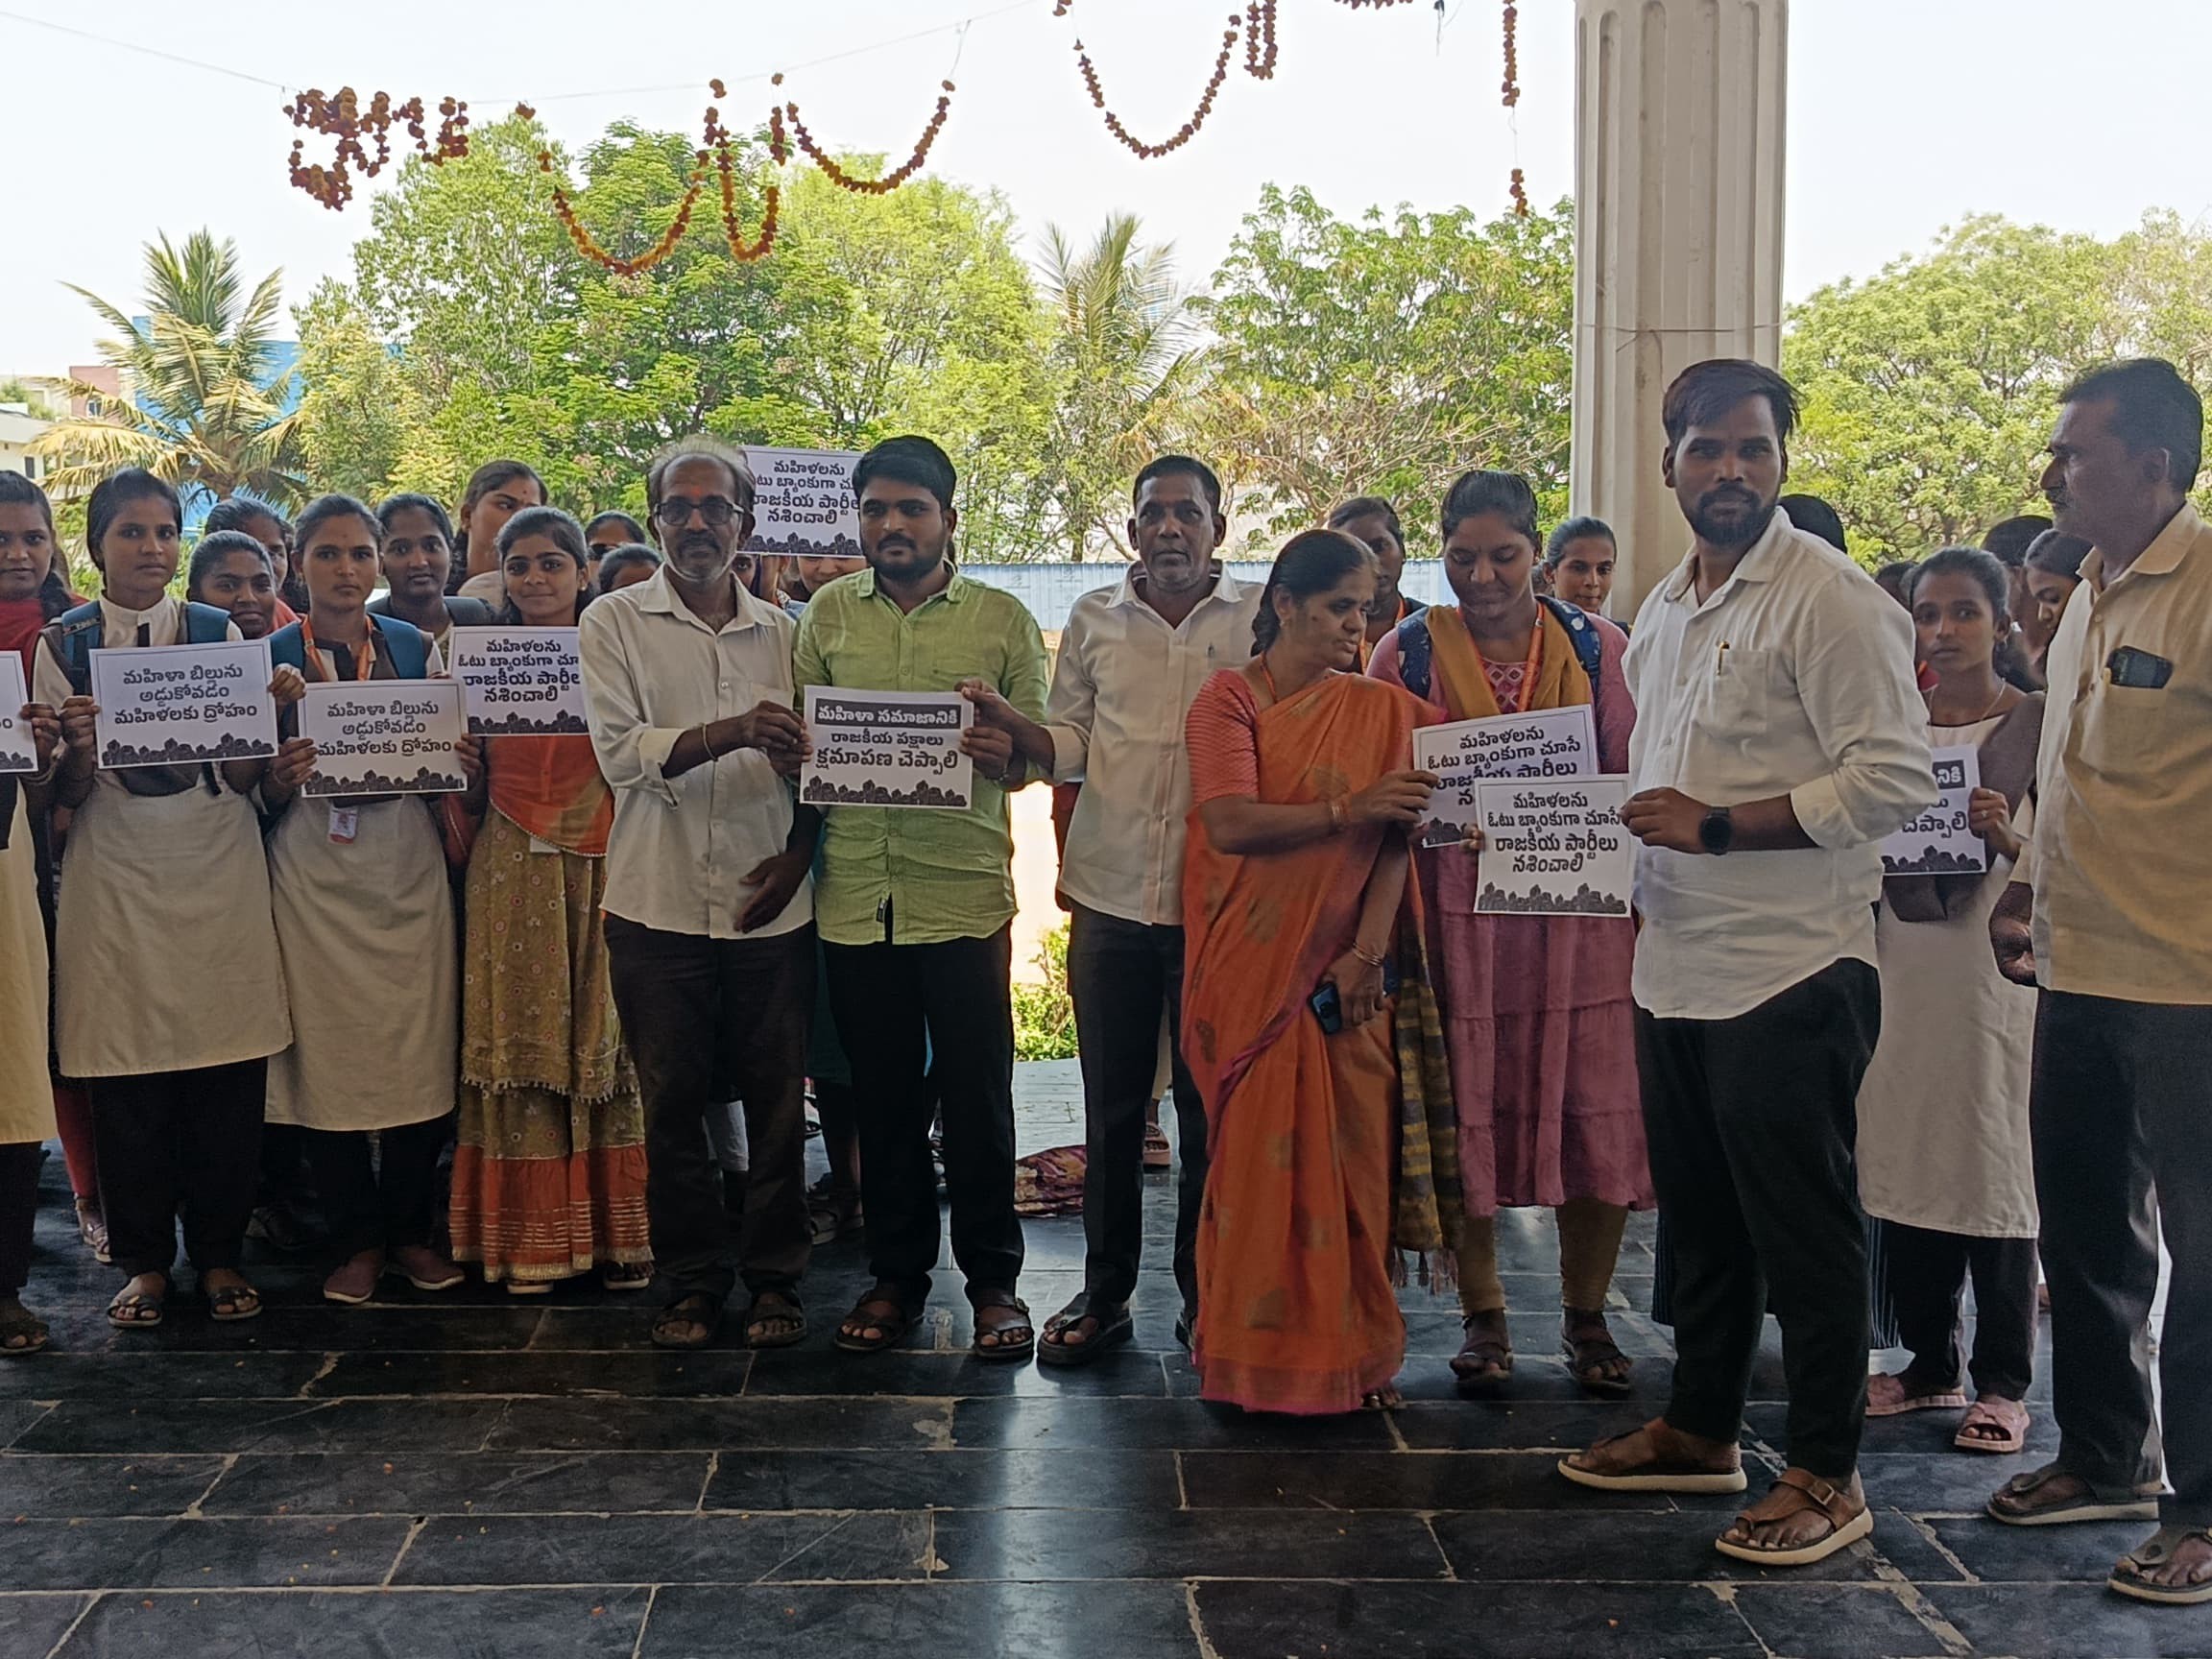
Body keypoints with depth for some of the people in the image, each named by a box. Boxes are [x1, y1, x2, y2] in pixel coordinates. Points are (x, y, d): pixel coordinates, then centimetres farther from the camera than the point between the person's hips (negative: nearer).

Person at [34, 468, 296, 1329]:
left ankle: (219, 1253, 14)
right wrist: (78, 751, -19)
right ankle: (143, 1261, 16)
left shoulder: (220, 634, 7)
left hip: (219, 878, 1)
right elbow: (64, 794, 2)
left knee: (229, 1075, 0)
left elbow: (245, 776, 6)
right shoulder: (63, 645, 4)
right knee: (127, 1079, 2)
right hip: (115, 882, -1)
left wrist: (270, 709, -13)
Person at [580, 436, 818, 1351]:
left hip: (769, 907, 2)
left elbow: (813, 760, 13)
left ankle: (775, 1278, 18)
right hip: (660, 906, -1)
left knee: (777, 1104, 5)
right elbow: (621, 753, -11)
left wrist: (798, 853, -3)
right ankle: (690, 1280, 20)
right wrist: (731, 732, -25)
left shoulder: (782, 631, 10)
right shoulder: (614, 623, 2)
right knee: (673, 1104, 6)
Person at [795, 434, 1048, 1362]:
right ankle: (897, 1274, 23)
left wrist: (1002, 755, -20)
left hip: (965, 892, -2)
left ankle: (993, 1278, 15)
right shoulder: (828, 615, 9)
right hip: (856, 894, 2)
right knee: (883, 1097, 10)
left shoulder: (1002, 618, 3)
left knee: (977, 1095, 1)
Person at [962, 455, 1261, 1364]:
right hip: (1110, 897, 2)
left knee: (1210, 1109, 6)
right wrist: (1007, 724, -9)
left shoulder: (1260, 618, 1)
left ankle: (1205, 1296, 19)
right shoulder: (1093, 620, 8)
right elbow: (1068, 744, 10)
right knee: (1112, 1107, 10)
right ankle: (1104, 1292, 22)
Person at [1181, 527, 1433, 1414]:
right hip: (1249, 967, -2)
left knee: (1352, 1154, 1)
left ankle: (1352, 1348, 13)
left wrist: (1368, 951, -10)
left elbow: (1396, 840, 1)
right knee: (1256, 1153, 0)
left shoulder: (1381, 710, 9)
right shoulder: (1228, 698, 1)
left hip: (1347, 970, 2)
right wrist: (1347, 810, -18)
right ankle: (1254, 1349, 12)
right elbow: (1230, 822, -13)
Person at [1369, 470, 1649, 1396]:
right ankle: (1483, 1315, 18)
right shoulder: (1407, 654, 4)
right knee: (1468, 1110, 3)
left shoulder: (1597, 648, 6)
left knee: (1597, 1112, -1)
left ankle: (1586, 1314, 16)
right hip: (1456, 918, 0)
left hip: (1578, 912, 1)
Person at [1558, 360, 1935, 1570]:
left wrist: (1717, 827, -21)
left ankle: (1828, 1474, 14)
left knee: (1802, 1228, 1)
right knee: (1699, 1214, 18)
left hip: (1789, 969, -8)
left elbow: (1897, 776, -19)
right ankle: (1700, 1430, 32)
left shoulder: (1830, 598, -12)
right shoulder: (1664, 609, 14)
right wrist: (1630, 827, 5)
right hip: (1675, 965, 8)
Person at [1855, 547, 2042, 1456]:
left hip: (1995, 962, -4)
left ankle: (2002, 1381, 9)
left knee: (1995, 1160, -1)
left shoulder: (2037, 723, -1)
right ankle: (1929, 1362, 21)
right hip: (1902, 962, 4)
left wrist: (2011, 840, -21)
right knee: (1903, 1158, 8)